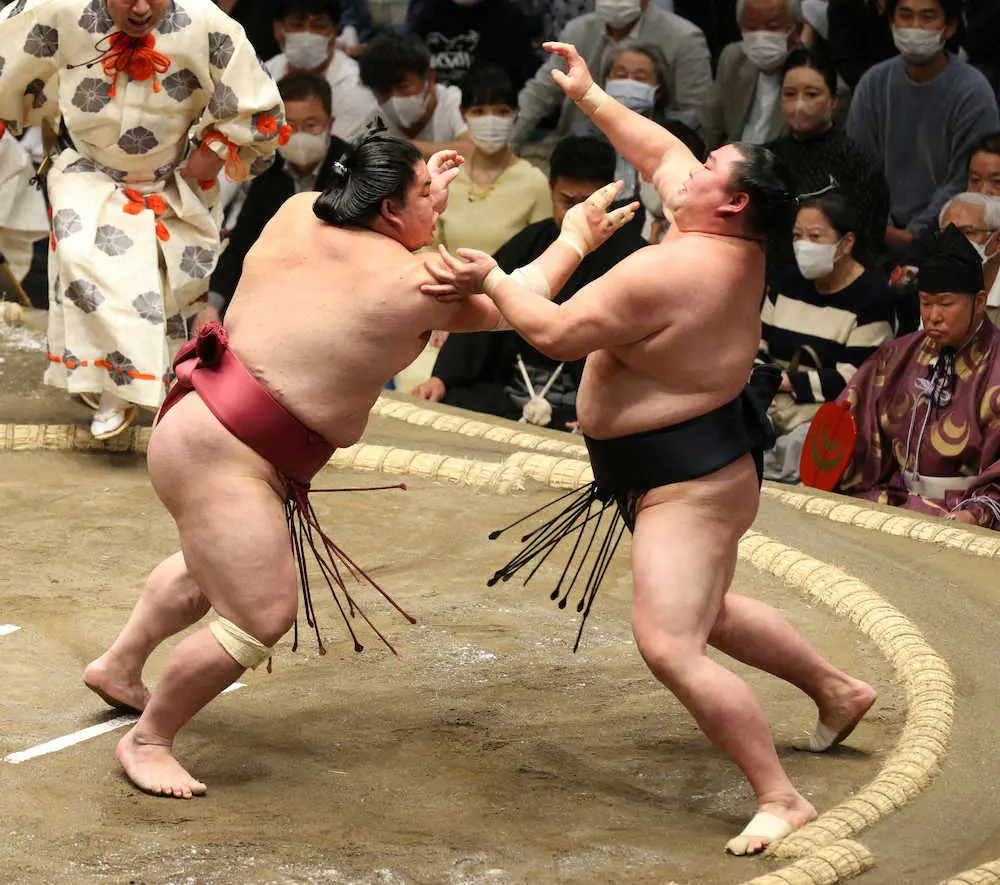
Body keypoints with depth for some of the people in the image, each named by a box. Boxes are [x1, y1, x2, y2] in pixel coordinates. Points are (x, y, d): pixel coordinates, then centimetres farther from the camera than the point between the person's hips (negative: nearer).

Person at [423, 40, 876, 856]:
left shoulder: (662, 274, -26)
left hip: (690, 480, -11)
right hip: (700, 459, 11)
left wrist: (491, 280, -10)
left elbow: (556, 334, -22)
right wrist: (590, 98, 21)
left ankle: (781, 800, -16)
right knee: (704, 611, 31)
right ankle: (836, 690, 44)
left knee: (671, 647, -17)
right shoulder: (734, 245, 1)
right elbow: (661, 153, 17)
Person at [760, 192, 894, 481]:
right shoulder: (786, 282, 15)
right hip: (774, 412, 6)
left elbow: (852, 377, -12)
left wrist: (786, 381, -13)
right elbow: (760, 346, 16)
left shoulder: (871, 297, -6)